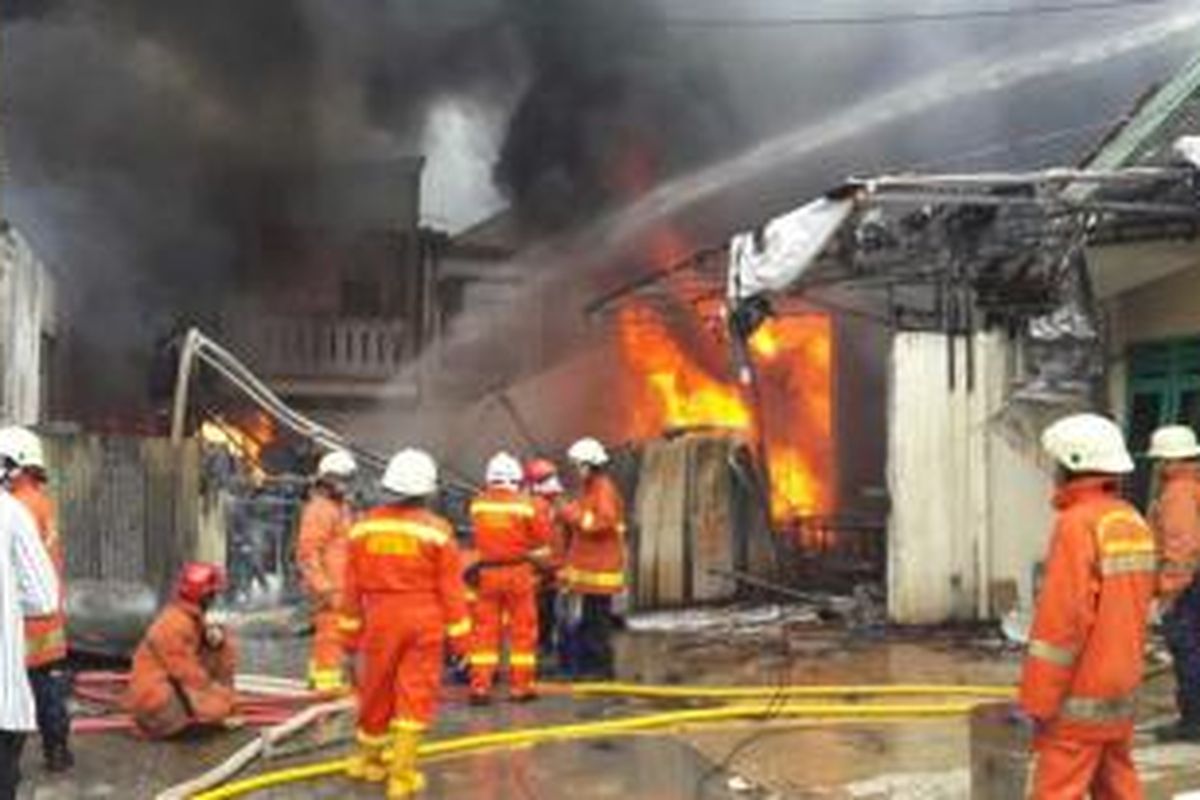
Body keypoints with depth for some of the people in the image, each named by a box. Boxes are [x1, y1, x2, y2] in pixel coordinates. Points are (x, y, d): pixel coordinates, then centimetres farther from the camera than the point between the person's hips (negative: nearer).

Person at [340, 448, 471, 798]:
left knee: (377, 691, 16)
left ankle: (366, 758, 34)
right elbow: (451, 589, -6)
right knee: (416, 696, 1)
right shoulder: (437, 530, -7)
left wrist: (350, 631, 15)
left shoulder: (364, 526, 0)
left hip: (380, 619, 3)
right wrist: (460, 637, 1)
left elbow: (352, 587, 5)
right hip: (424, 622, -3)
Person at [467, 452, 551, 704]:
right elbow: (543, 537, -3)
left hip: (487, 572, 2)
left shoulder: (477, 504, -1)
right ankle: (520, 686, 11)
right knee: (522, 630, 8)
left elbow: (478, 536, 8)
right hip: (518, 572, -2)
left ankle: (480, 686, 6)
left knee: (486, 629, 8)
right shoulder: (524, 504, -9)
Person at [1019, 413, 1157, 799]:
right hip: (1121, 695, 9)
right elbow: (1137, 611, 14)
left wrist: (1035, 703, -15)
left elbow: (1061, 620, -20)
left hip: (1081, 699, -8)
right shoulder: (1134, 522, 8)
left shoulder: (1077, 523, -16)